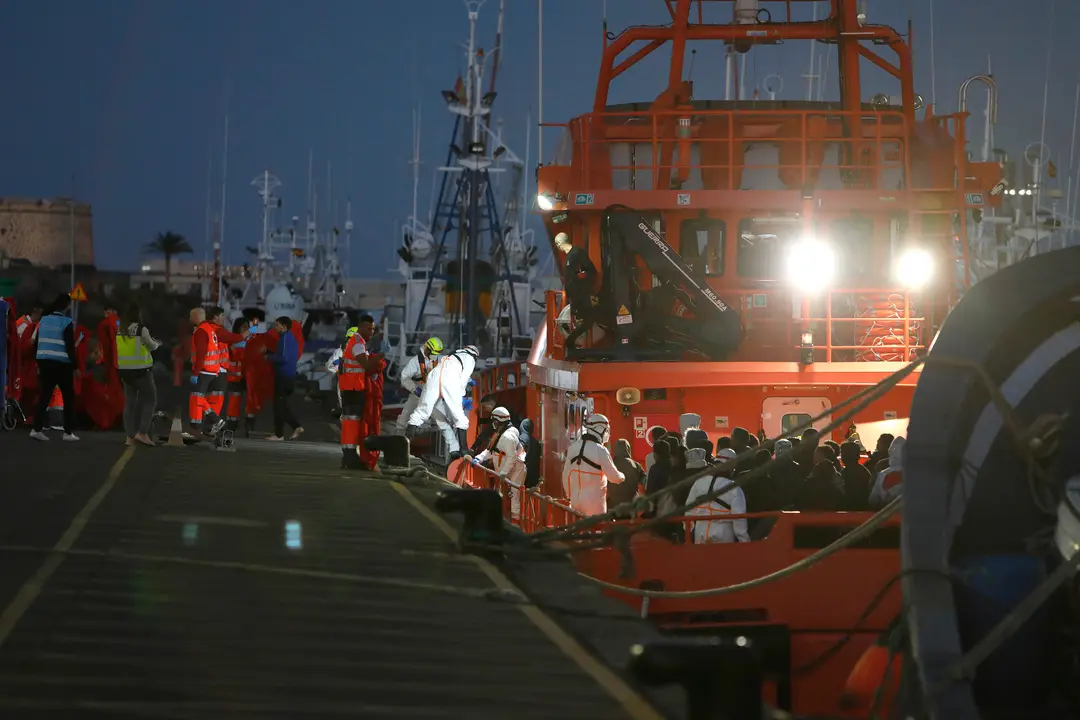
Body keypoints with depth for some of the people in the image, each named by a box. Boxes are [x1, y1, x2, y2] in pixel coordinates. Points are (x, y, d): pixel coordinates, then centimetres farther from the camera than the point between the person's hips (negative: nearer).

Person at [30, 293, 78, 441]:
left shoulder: (43, 320, 8)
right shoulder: (66, 322, -10)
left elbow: (36, 343, 11)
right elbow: (70, 347, -13)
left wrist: (38, 364, 18)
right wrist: (75, 366, -7)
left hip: (44, 362, 5)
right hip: (61, 364, -5)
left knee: (44, 395, 9)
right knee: (68, 397, 5)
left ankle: (37, 429, 0)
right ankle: (68, 432, 3)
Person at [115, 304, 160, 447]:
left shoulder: (120, 330, 2)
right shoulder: (141, 329, -12)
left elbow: (130, 347, 11)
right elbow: (152, 346, 1)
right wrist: (157, 343, 25)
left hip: (125, 370, 5)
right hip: (141, 369, -5)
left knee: (130, 402, 12)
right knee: (150, 400, 4)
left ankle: (130, 436, 10)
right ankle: (142, 432, -8)